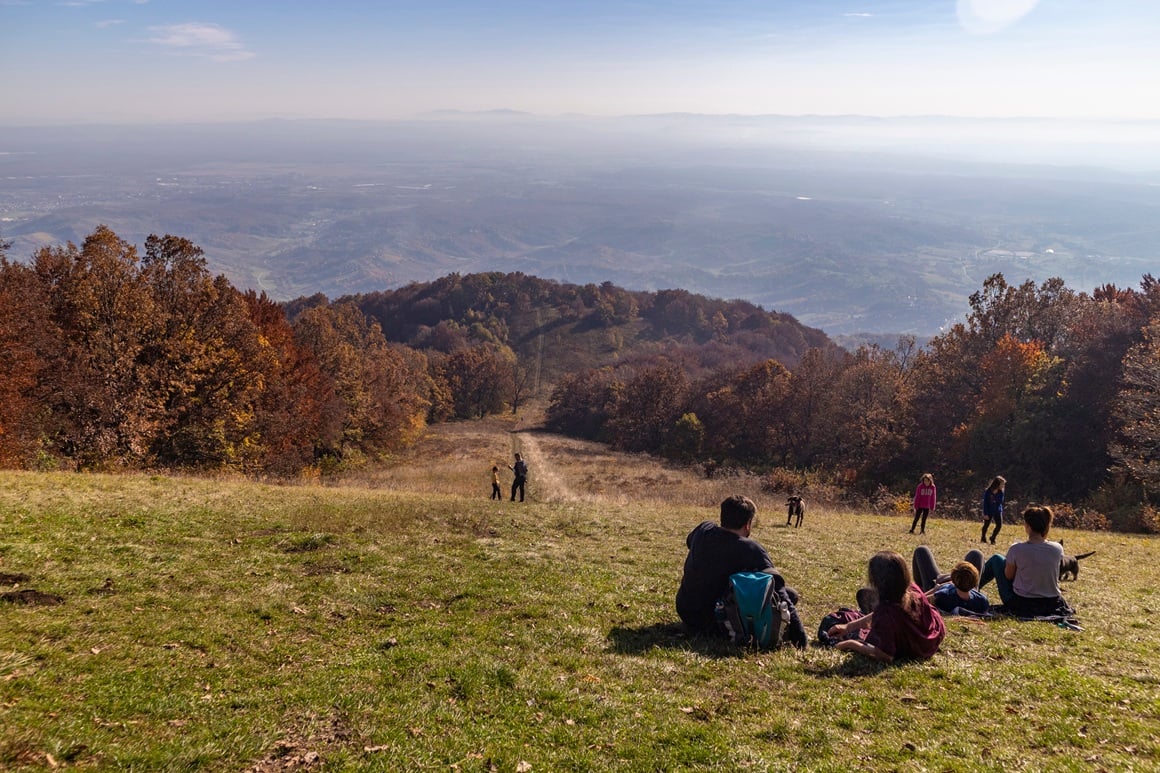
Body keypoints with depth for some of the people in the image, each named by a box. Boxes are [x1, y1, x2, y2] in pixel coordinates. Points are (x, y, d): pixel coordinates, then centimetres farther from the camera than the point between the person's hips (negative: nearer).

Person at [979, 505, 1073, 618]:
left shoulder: (1016, 549, -21)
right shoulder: (1058, 549, -12)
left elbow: (1009, 576, -5)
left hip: (1020, 605, -4)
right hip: (1051, 605, 4)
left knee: (996, 559, 18)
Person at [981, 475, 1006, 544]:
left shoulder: (1001, 492, -6)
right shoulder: (988, 492, -19)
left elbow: (1000, 502, 6)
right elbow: (985, 503, -14)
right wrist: (985, 514, -14)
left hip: (997, 511, 4)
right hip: (989, 512, -4)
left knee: (999, 525, -5)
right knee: (986, 525, 10)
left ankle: (992, 538, 15)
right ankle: (983, 539, 30)